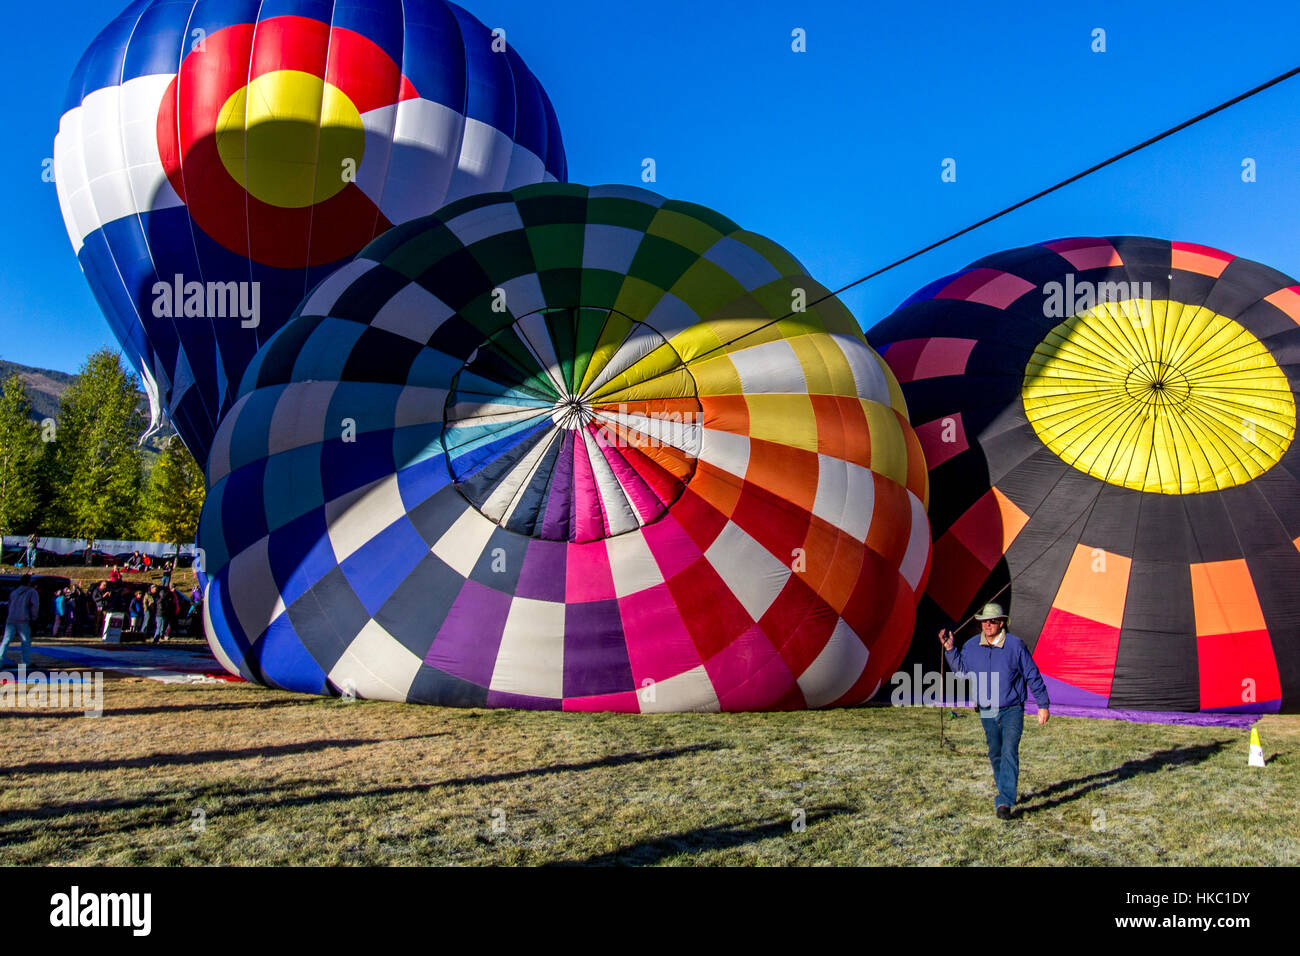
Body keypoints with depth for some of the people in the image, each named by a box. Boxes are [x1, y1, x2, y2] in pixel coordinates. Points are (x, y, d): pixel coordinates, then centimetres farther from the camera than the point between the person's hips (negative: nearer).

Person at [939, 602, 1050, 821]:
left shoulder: (1015, 645, -9)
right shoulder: (971, 646, 0)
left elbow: (1033, 676, -1)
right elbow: (961, 670, 13)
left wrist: (1043, 705, 1)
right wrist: (950, 649, 1)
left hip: (1012, 710, -4)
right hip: (987, 712, 4)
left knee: (1009, 753, -15)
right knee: (995, 755, 14)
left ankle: (1004, 803, -19)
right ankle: (1006, 793, 34)